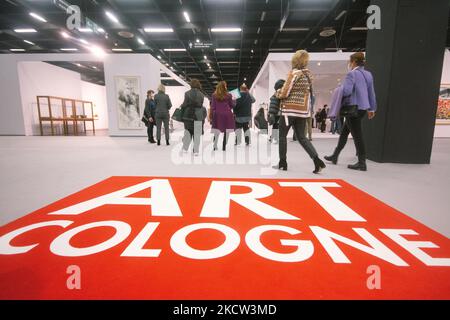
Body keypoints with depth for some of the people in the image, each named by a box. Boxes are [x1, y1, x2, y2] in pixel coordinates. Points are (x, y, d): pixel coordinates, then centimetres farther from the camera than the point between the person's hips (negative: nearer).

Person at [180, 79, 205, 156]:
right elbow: (201, 105, 2)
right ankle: (196, 151, 5)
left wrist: (182, 107, 16)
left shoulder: (187, 93, -4)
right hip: (198, 116, 0)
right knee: (197, 134, 4)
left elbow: (185, 104, -4)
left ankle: (185, 148, 17)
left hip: (188, 115, 0)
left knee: (187, 132, 14)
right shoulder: (201, 95, 1)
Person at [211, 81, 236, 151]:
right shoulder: (228, 95, 0)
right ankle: (224, 146, 3)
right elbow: (232, 105, 9)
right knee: (227, 131, 5)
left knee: (217, 131, 8)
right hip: (227, 114, -1)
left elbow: (212, 106, 2)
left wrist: (211, 115, 5)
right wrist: (234, 100, 27)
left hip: (217, 114, 2)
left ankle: (215, 146, 2)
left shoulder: (214, 95, 3)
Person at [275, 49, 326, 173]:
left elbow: (285, 93, -13)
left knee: (282, 135, 8)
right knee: (301, 137, 11)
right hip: (303, 110, 6)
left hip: (290, 109, -6)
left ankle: (282, 163, 12)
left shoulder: (294, 72, -10)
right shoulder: (309, 74, 10)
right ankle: (317, 160, -5)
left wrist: (279, 94, 8)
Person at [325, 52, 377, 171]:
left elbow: (346, 91, -24)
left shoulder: (352, 74, -12)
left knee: (357, 135, -4)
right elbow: (371, 93, 17)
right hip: (363, 108, 9)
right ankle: (335, 156, 27)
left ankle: (362, 163, 2)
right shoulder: (368, 74, 14)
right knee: (344, 132, 17)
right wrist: (371, 108, 23)